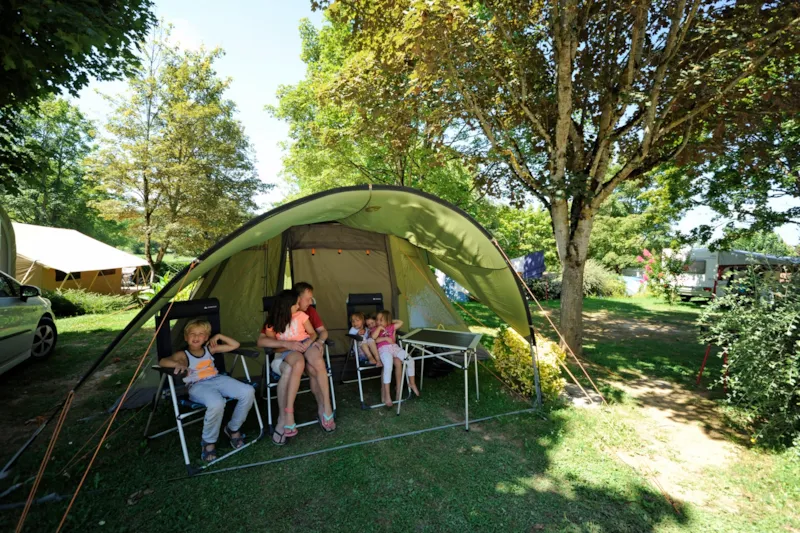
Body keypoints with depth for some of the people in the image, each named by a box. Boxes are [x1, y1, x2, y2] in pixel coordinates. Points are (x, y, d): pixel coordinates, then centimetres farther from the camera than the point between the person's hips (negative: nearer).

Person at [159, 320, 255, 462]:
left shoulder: (210, 349, 19)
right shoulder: (182, 355, 7)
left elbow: (235, 345, 23)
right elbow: (162, 361, -12)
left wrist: (219, 336, 13)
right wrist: (178, 364, -31)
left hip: (218, 379, 5)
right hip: (198, 386, -5)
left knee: (248, 392, -21)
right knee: (216, 404, -40)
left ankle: (233, 429, 5)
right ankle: (209, 442, -9)